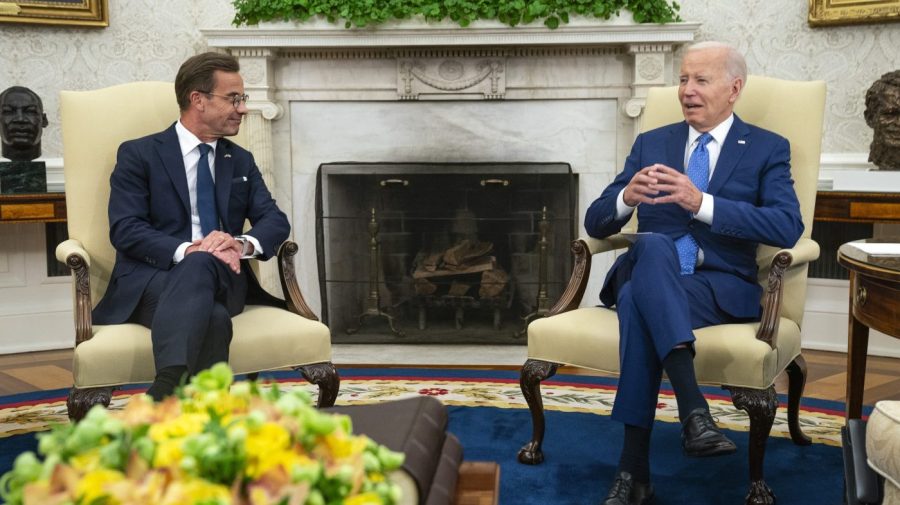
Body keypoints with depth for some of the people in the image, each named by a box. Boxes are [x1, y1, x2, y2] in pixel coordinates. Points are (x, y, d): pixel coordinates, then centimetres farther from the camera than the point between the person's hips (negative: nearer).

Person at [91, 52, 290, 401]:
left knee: (200, 265, -37)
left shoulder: (241, 161, 22)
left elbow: (276, 222, 10)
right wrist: (185, 250, -23)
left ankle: (164, 392, -51)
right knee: (212, 317, -38)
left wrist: (243, 243, -14)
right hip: (152, 279, -2)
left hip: (222, 279, 3)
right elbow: (125, 230, -5)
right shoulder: (138, 155, 8)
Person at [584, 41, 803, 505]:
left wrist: (701, 203, -22)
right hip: (648, 274, 3)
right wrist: (627, 196, -14)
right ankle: (693, 409, -44)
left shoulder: (767, 149, 8)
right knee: (652, 245, -36)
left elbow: (788, 227, -11)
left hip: (721, 286, -2)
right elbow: (596, 224, 11)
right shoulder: (650, 144, 17)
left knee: (638, 300, -36)